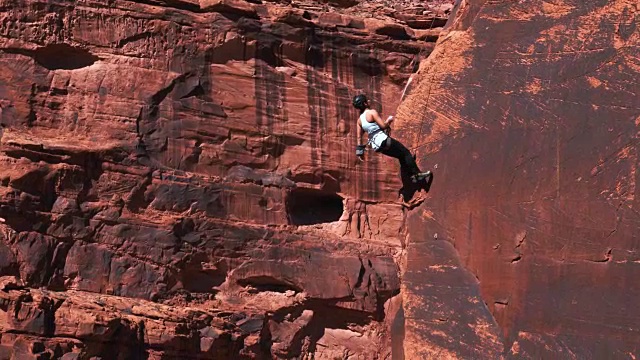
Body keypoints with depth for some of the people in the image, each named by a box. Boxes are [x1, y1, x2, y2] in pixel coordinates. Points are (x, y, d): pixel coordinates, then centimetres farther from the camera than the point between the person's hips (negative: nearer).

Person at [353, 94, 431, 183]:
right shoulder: (372, 112, -10)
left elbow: (359, 137, 11)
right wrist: (389, 120, 4)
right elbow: (383, 125, -16)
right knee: (406, 153, 1)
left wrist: (360, 151, 16)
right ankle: (417, 174, -2)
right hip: (383, 140, -8)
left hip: (376, 146, 8)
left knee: (401, 156, 19)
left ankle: (412, 175, 17)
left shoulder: (359, 120, 12)